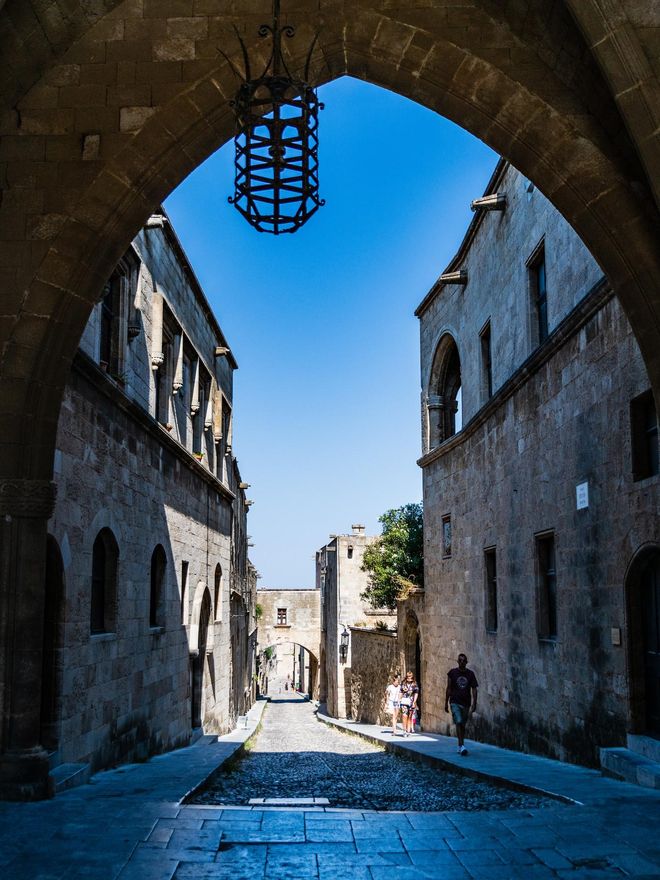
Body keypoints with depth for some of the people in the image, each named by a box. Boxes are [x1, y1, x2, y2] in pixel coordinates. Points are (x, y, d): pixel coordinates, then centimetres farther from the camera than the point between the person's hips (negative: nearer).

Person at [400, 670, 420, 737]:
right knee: (404, 716, -12)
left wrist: (414, 702, -9)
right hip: (404, 701, 1)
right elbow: (401, 692, 15)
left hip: (411, 702, -1)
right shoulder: (404, 683, 10)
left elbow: (416, 693, 0)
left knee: (410, 717, 3)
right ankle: (404, 730, -6)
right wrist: (400, 700, 9)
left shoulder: (414, 684, 3)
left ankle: (408, 731, 8)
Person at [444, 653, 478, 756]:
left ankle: (460, 746, 21)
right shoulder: (452, 672, 0)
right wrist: (446, 702, 1)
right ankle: (462, 746, -21)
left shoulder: (470, 674, 4)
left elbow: (474, 689, 4)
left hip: (466, 703, 3)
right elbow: (448, 688, 3)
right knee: (458, 722, -16)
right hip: (455, 702, -3)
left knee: (463, 725, 9)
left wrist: (474, 703, -4)